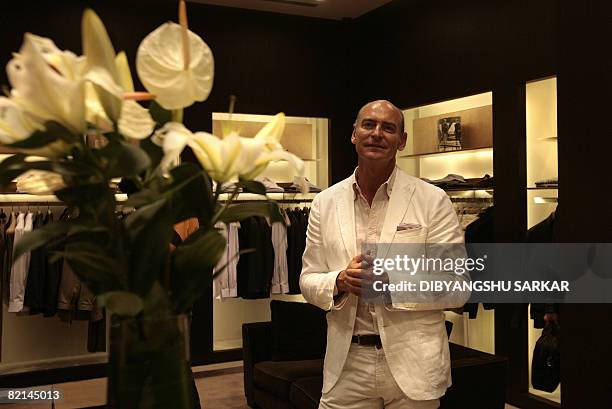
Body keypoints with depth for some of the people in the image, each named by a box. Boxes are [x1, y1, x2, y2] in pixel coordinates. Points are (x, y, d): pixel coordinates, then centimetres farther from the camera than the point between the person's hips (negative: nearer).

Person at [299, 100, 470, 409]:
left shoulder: (433, 200, -5)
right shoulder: (325, 203, 3)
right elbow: (308, 280, 7)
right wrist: (341, 281, -14)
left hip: (414, 363, -1)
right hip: (346, 363, 2)